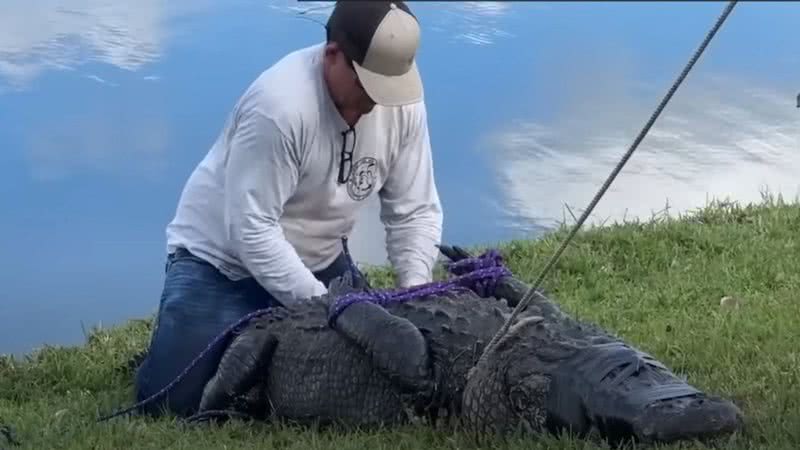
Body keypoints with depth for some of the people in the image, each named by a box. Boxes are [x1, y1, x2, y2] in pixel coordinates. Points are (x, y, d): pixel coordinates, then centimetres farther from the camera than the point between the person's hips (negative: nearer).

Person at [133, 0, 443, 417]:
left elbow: (415, 211, -6)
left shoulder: (403, 102, -13)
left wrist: (414, 291, -23)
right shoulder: (280, 103, -32)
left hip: (316, 259, 6)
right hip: (222, 256, -6)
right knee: (176, 397, -18)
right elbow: (252, 230, -30)